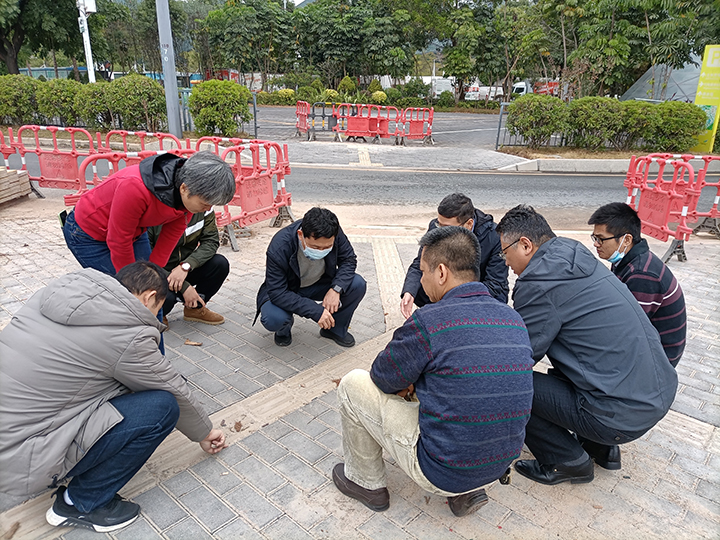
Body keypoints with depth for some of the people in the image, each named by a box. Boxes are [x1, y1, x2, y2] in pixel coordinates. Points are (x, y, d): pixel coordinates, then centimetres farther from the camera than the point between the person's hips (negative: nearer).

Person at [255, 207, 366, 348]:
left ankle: (336, 329, 4)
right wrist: (316, 311, -39)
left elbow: (349, 260, -10)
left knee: (357, 284, -20)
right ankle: (284, 329, 6)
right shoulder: (279, 247, -35)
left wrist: (336, 289, -29)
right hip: (285, 291, -3)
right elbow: (277, 293, -32)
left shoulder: (334, 233, -25)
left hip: (319, 284, 4)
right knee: (273, 319, -34)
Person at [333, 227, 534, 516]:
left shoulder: (429, 321, -22)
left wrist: (405, 382, 15)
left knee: (353, 384, 4)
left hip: (441, 470, -7)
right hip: (497, 468, 7)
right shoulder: (514, 320, 0)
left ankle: (367, 484, 24)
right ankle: (466, 491, 22)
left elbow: (384, 379, -8)